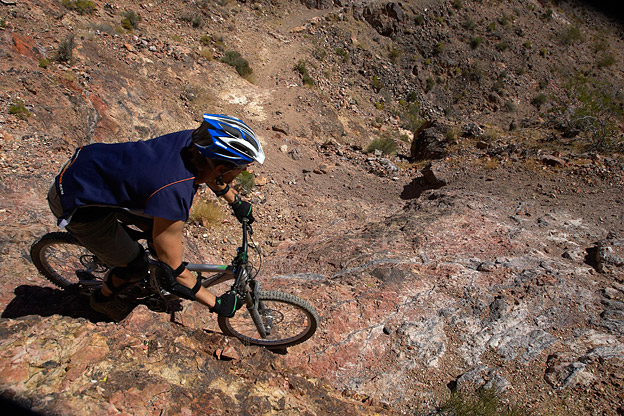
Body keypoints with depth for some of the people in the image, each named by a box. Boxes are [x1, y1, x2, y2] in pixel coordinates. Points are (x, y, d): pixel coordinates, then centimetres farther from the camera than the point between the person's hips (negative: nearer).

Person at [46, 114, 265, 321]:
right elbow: (172, 275, -26)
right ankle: (103, 298, 37)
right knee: (135, 264, 6)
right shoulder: (173, 195, -37)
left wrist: (236, 202, 18)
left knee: (161, 223, 12)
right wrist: (217, 303, -15)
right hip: (77, 203, -7)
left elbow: (209, 173, 10)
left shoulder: (194, 139, -17)